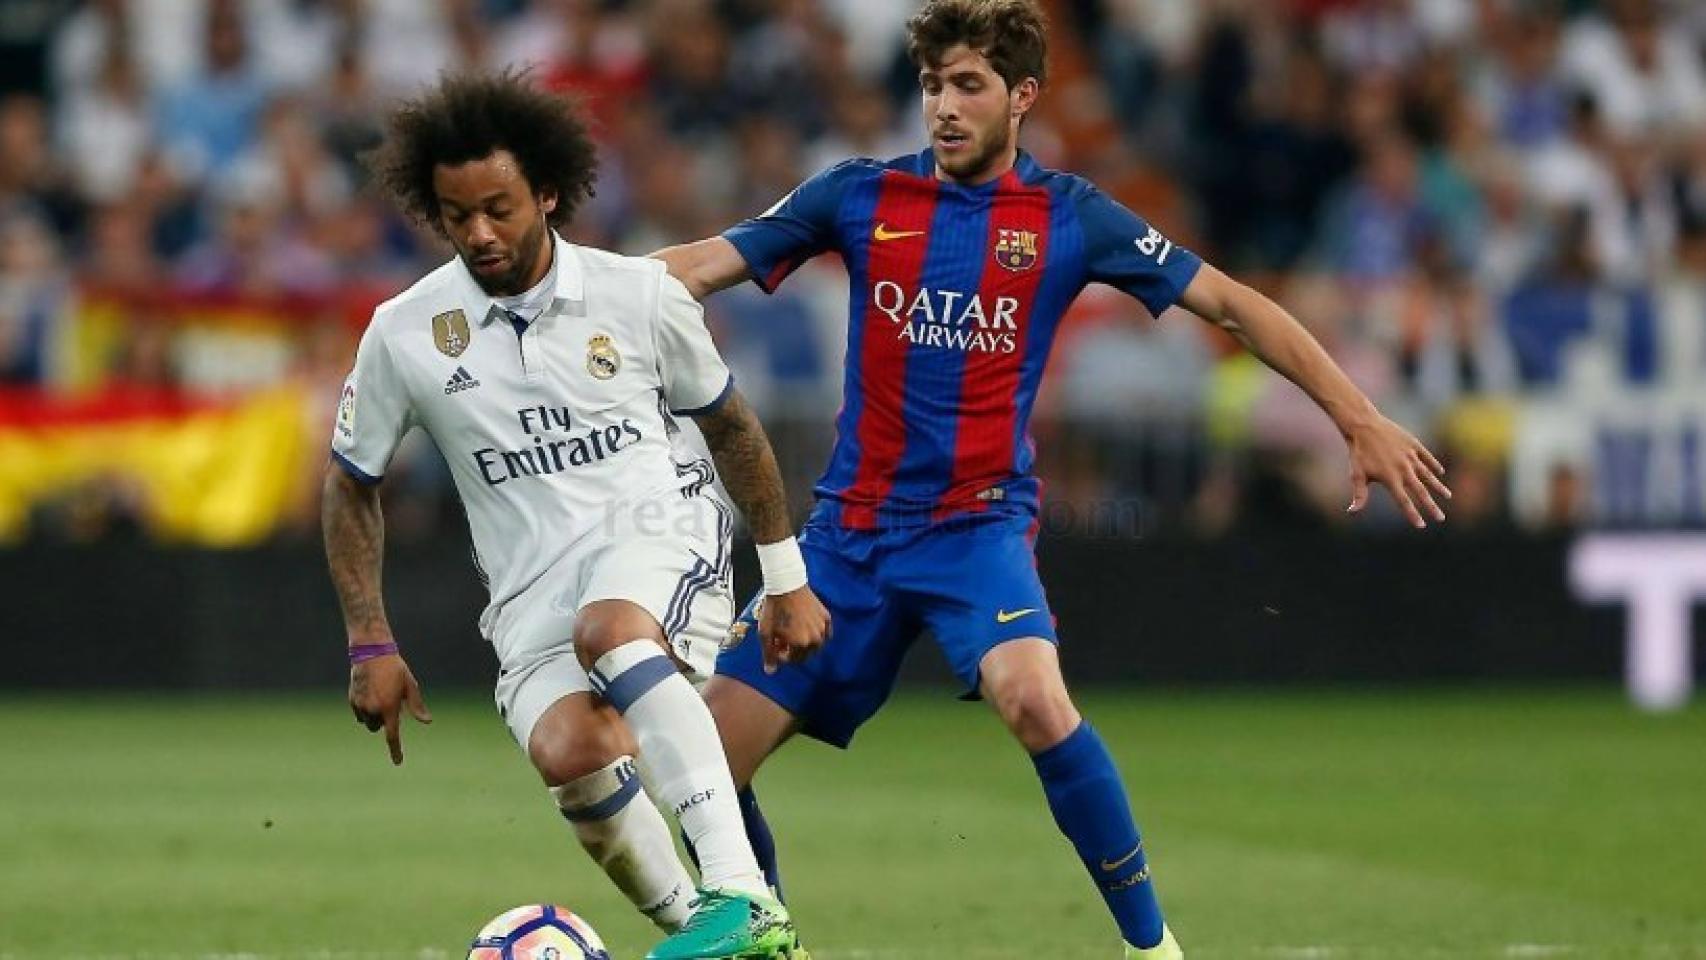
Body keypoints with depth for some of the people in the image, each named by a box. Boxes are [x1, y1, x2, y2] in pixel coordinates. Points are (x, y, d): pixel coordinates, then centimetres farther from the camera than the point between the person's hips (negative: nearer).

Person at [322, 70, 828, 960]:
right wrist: (370, 644, 7)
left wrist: (787, 578, 15)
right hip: (532, 588, 2)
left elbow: (730, 425, 14)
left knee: (609, 629, -39)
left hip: (661, 531, -2)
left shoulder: (640, 295, -1)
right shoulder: (404, 334, 0)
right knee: (570, 754, -31)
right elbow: (350, 484, 13)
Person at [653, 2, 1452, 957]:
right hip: (851, 530, 3)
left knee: (1033, 697, -32)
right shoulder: (862, 196, 2)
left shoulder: (1069, 216, -2)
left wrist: (1362, 421, -3)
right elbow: (704, 265, 1)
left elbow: (1231, 303, 1)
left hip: (978, 524, -3)